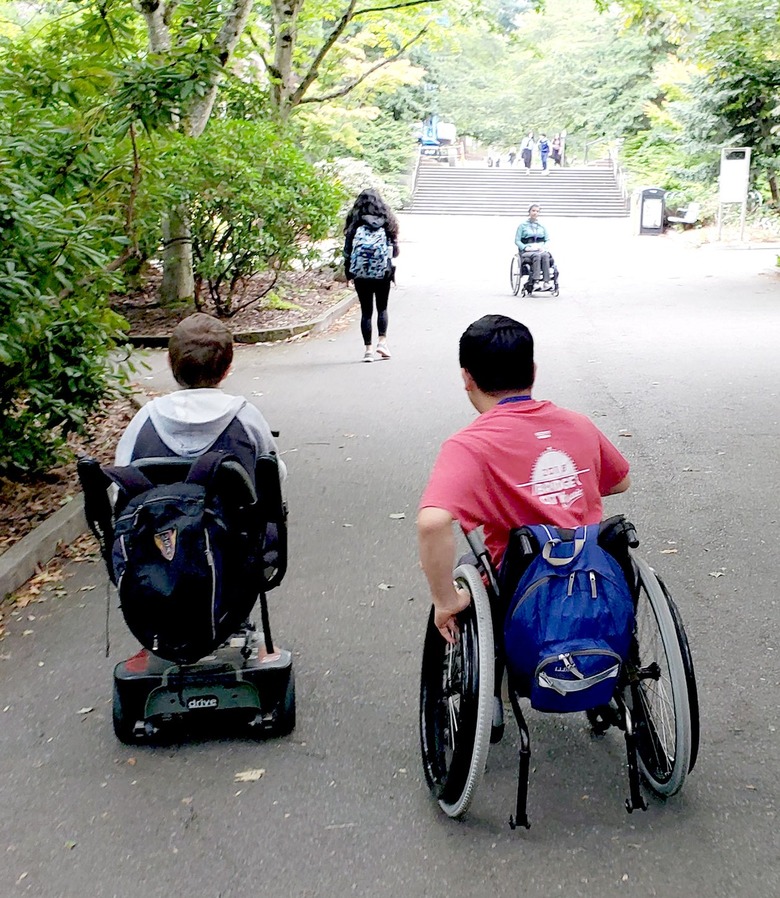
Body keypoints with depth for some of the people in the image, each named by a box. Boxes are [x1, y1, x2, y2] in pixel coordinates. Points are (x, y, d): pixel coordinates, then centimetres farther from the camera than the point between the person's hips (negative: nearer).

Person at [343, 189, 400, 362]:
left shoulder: (355, 224, -3)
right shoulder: (387, 222, 2)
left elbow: (348, 250, -2)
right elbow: (395, 249, 3)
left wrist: (348, 273, 7)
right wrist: (391, 270, 17)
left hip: (361, 275, -1)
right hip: (383, 274, 1)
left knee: (366, 311, 5)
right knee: (382, 308, 16)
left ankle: (368, 349, 3)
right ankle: (382, 340, 3)